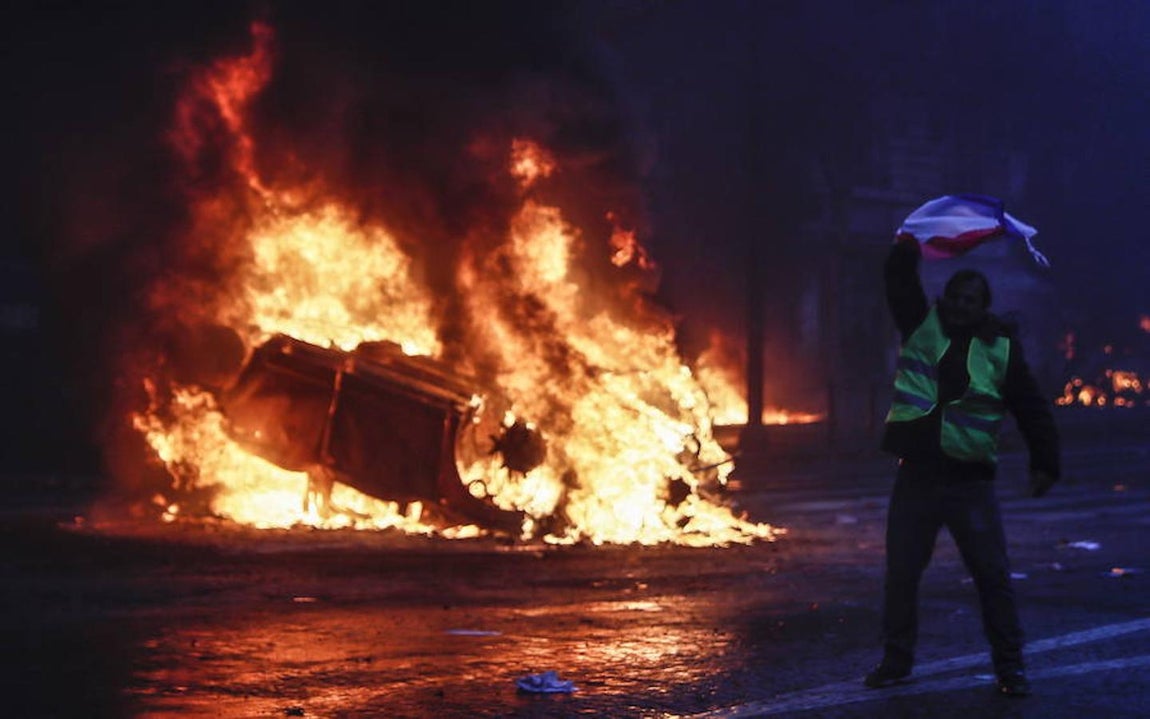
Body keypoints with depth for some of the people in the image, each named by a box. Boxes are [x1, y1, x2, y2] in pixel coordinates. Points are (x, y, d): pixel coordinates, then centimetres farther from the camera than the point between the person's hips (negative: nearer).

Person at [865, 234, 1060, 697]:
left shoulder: (1001, 348, -1)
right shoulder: (922, 326, 5)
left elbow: (1032, 410, 3)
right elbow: (898, 276, 0)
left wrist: (1044, 463, -2)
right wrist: (909, 243, -13)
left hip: (969, 482, -2)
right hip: (914, 479, 2)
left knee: (993, 576, -1)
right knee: (900, 574, 8)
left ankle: (1009, 666, 7)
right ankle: (896, 660, 21)